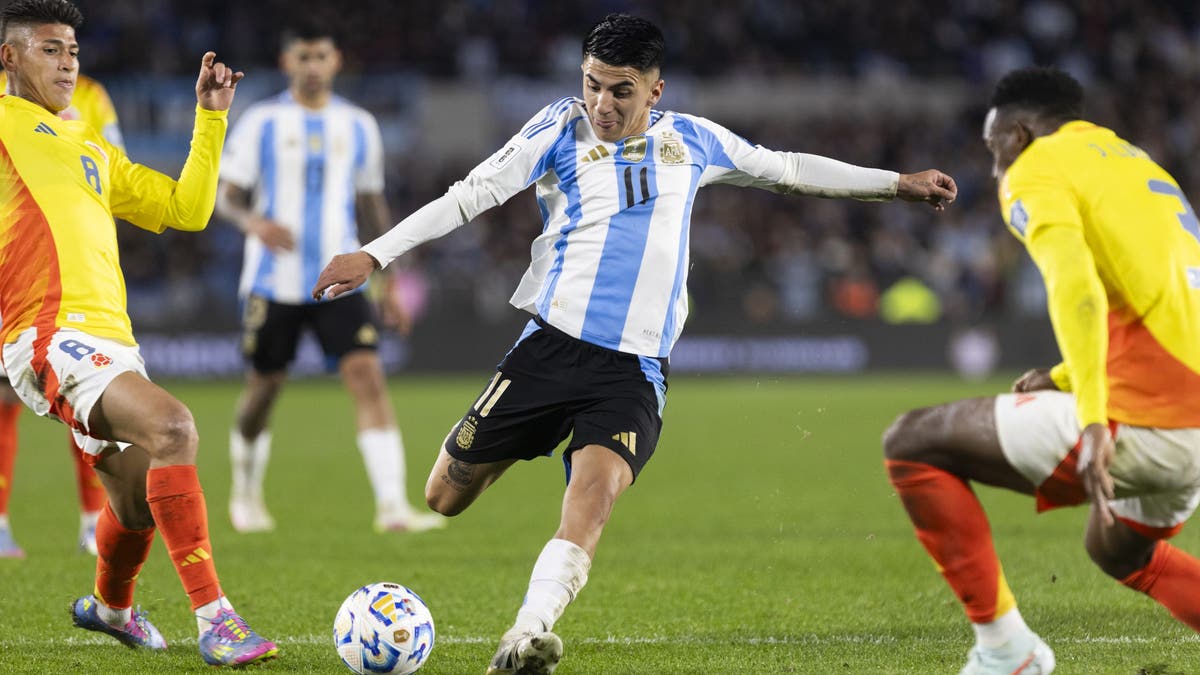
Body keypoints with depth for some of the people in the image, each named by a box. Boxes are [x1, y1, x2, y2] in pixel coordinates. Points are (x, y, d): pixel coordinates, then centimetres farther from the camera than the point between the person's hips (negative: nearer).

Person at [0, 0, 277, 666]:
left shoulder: (94, 150, 27)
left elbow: (187, 209, 27)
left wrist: (211, 116, 22)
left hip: (110, 338, 8)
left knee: (139, 499, 15)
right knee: (171, 427, -29)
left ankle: (109, 605, 48)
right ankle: (214, 620, -32)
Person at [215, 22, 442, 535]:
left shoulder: (359, 126, 9)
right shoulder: (260, 123, 0)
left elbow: (372, 206, 16)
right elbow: (227, 196, 0)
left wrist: (389, 281, 13)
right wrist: (254, 222, -23)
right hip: (273, 281, -1)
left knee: (368, 376, -16)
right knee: (263, 389, 7)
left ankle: (392, 506, -23)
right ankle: (246, 493, 34)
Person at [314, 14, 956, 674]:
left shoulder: (691, 141, 14)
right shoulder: (561, 129, 4)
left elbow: (785, 169, 27)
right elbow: (472, 194, -2)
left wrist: (898, 183, 30)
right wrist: (373, 254, -12)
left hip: (635, 371, 1)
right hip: (551, 347, -1)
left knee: (596, 488, -27)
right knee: (445, 497, 2)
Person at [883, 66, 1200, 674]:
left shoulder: (1037, 172, -2)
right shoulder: (1133, 162, 24)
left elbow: (1077, 287, -21)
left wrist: (1091, 420, -30)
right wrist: (1066, 380, 35)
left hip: (1143, 423, -9)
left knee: (911, 443, 3)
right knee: (1120, 552, 37)